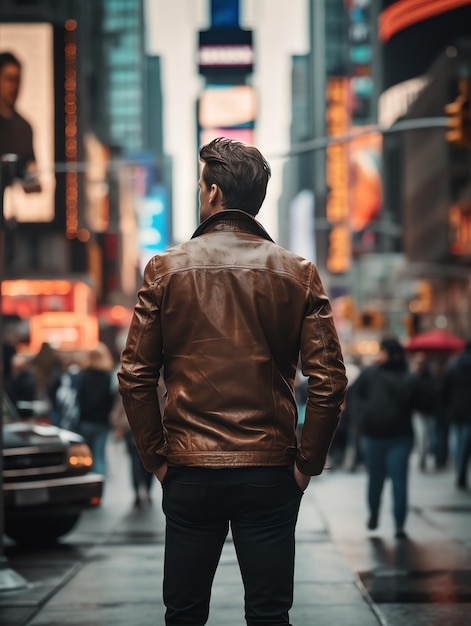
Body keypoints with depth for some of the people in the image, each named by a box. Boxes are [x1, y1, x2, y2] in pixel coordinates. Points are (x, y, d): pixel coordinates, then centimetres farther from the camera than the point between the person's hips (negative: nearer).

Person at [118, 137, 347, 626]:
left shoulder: (166, 269, -1)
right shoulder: (298, 274, 0)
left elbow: (134, 378, -3)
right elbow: (329, 382, -6)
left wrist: (158, 458, 4)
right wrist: (306, 463, 2)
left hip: (189, 473, 0)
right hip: (270, 473, 0)